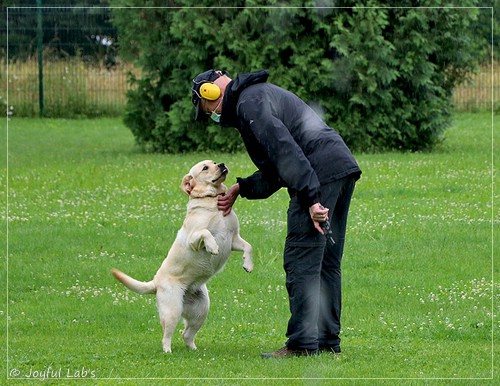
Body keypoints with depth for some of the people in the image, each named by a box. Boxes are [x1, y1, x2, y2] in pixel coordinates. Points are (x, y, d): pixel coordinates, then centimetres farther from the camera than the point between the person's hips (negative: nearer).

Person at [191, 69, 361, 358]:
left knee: (301, 262, -8)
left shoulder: (248, 102, -4)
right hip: (343, 168, 10)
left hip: (320, 174, -10)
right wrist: (242, 188, 21)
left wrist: (311, 199, -21)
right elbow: (276, 171, 30)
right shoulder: (263, 94, 29)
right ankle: (328, 341, 16)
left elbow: (285, 150, -17)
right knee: (326, 263, 14)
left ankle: (302, 344, -9)